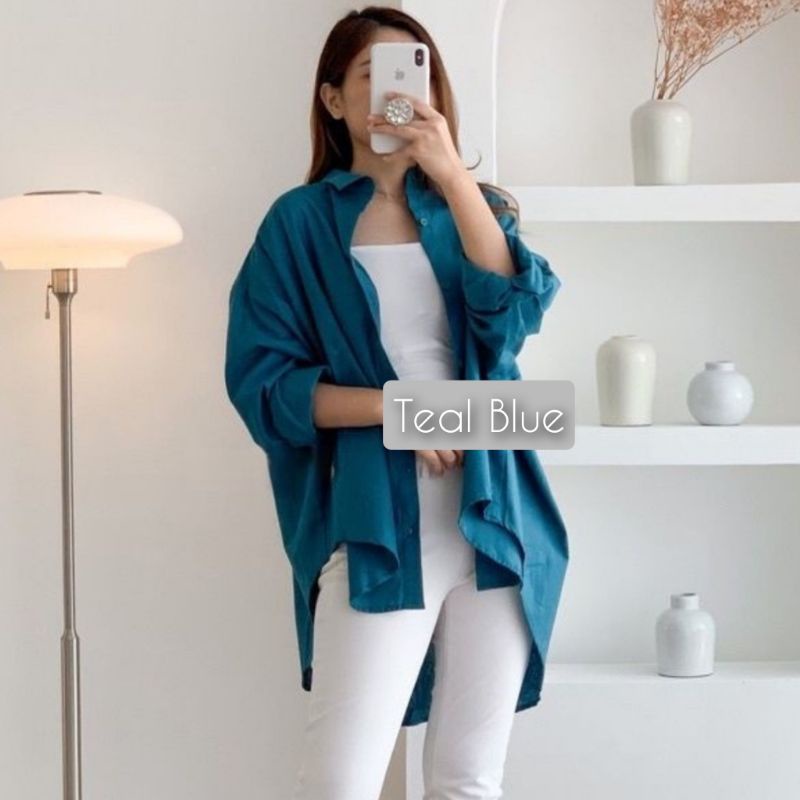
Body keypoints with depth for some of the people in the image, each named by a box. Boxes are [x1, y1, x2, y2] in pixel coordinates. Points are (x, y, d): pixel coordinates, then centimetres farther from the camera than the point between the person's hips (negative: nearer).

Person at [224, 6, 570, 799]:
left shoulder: (473, 205, 12)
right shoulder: (301, 221, 4)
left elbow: (516, 316, -7)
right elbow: (261, 381, -3)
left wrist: (452, 174, -15)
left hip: (493, 518, 3)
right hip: (377, 526, -3)